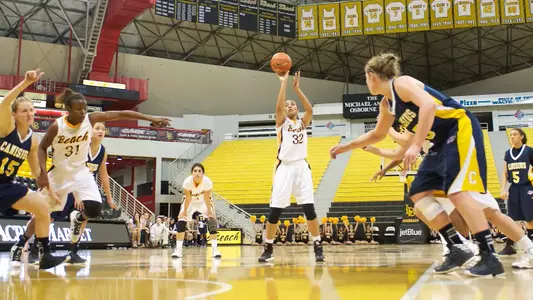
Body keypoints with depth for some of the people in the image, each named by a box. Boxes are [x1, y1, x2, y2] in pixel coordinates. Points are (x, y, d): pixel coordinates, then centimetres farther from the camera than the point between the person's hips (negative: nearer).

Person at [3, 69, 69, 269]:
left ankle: (45, 255, 2)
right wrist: (26, 83, -42)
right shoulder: (6, 126, -12)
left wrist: (50, 190, 9)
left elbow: (36, 170, 13)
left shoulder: (32, 140, 3)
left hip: (7, 186, 5)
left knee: (42, 207, -6)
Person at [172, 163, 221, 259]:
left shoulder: (207, 182, -34)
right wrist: (184, 212, -17)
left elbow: (207, 198, -22)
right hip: (190, 202, 0)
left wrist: (210, 212, -18)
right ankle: (178, 250, -4)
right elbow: (188, 198, -23)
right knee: (181, 221, -13)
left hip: (203, 201, 0)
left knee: (212, 221, -15)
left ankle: (215, 249, -7)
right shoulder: (187, 181, -34)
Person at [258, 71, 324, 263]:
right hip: (284, 168, -1)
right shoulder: (282, 123, 8)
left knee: (309, 209, -6)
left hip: (301, 167, 2)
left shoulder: (303, 123, 14)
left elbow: (310, 109, -6)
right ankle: (268, 248, 8)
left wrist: (297, 89, -9)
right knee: (275, 211, -4)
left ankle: (318, 247, 3)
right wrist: (284, 83, -11)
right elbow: (278, 106, -11)